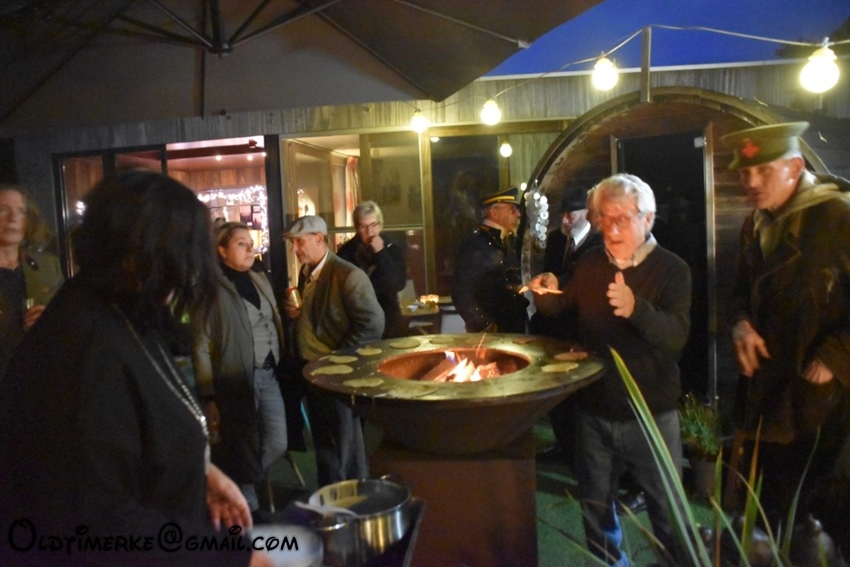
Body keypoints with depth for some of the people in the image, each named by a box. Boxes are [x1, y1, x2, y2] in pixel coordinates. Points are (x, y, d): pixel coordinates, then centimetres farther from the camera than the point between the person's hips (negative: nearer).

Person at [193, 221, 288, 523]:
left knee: (277, 445, 10)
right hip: (235, 382, -6)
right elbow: (201, 347, -11)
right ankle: (247, 507, 27)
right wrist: (208, 396, -13)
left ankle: (241, 486, 35)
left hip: (268, 376, 7)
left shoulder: (260, 279, 11)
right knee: (244, 452, 5)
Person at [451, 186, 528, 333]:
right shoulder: (475, 244, -14)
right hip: (489, 331, -7)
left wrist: (522, 315, 6)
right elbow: (462, 294, -19)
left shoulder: (508, 241, 10)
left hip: (515, 328, 7)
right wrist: (485, 327, -16)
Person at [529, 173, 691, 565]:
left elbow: (676, 337, -24)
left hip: (651, 415, -4)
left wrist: (637, 309, -44)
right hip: (594, 411, 4)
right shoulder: (589, 264, 0)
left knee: (667, 511, 12)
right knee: (595, 506, 20)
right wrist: (548, 295, -10)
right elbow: (561, 310, 13)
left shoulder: (672, 270, -11)